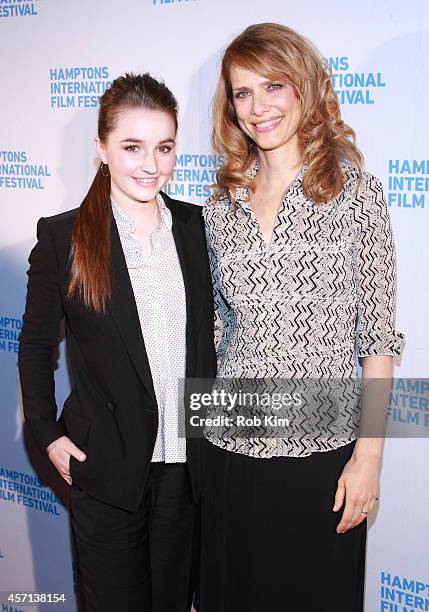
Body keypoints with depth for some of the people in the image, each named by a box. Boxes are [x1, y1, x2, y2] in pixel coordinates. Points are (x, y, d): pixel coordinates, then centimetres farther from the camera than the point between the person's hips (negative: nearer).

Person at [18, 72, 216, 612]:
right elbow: (35, 345, 0)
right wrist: (48, 434, -5)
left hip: (188, 461, 3)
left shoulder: (195, 226, 0)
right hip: (106, 466, -3)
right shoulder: (63, 236, -10)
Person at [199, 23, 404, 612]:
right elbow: (220, 326, 11)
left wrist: (369, 452, -8)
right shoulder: (222, 205, 6)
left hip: (323, 449, -3)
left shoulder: (356, 191, -5)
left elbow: (377, 333, -5)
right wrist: (203, 427, 9)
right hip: (231, 449, 4)